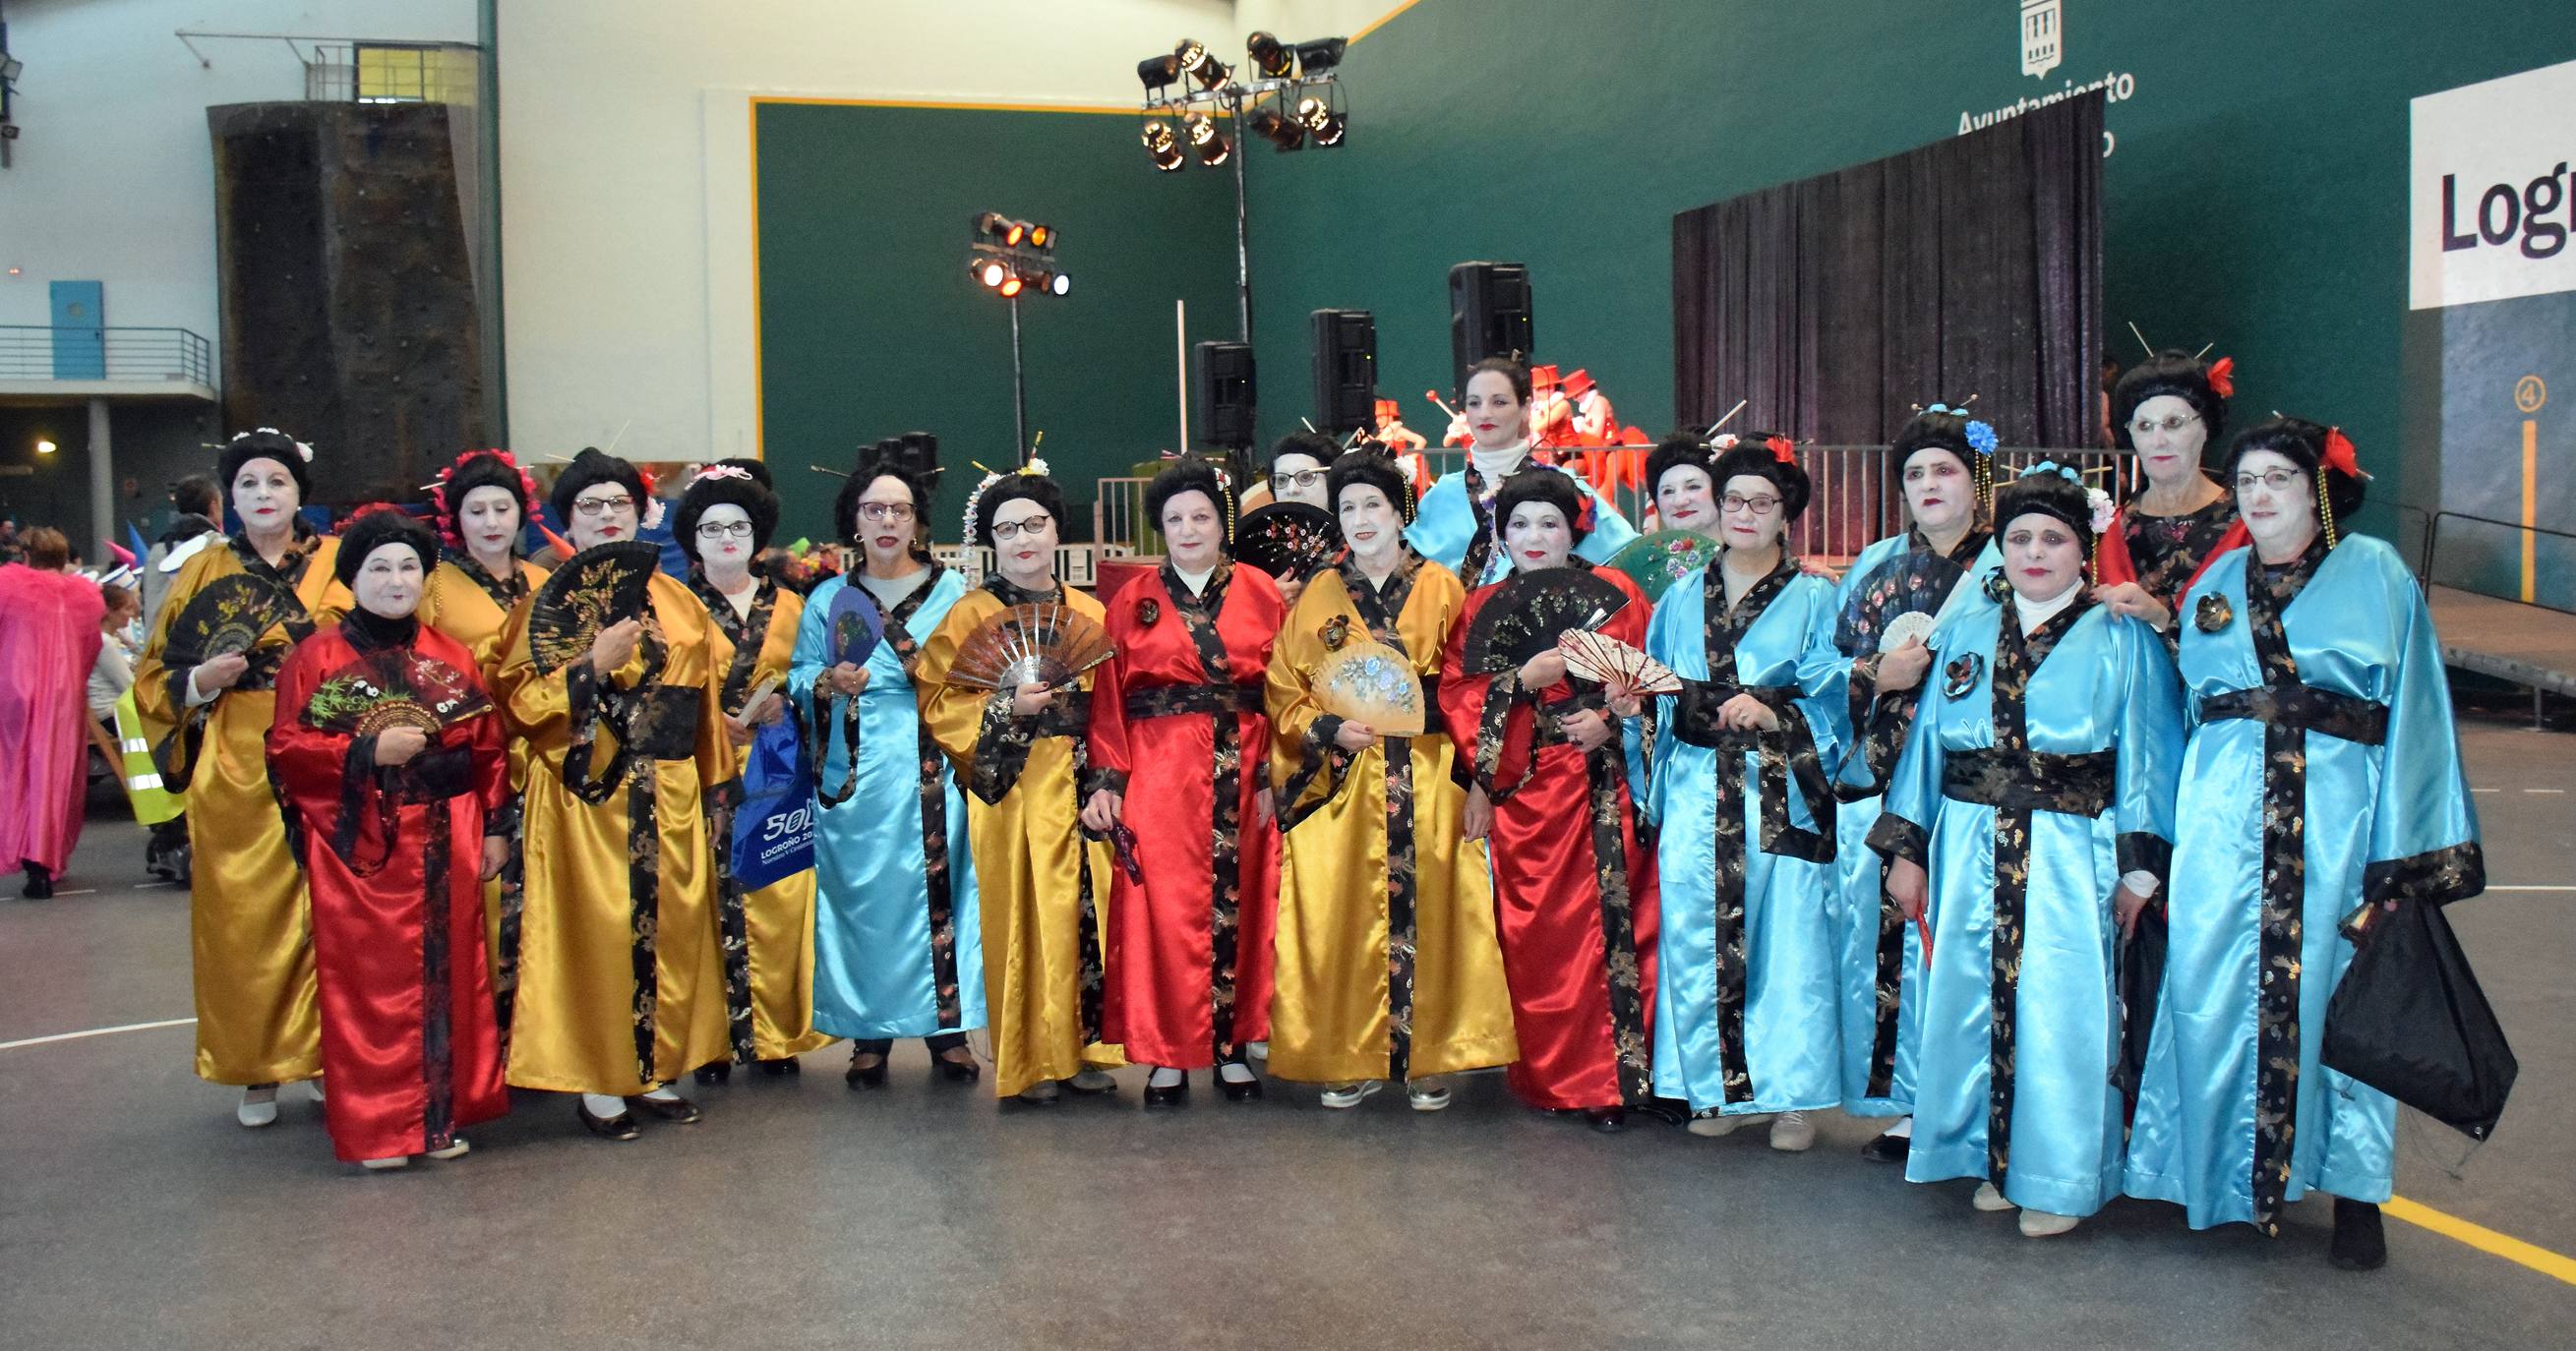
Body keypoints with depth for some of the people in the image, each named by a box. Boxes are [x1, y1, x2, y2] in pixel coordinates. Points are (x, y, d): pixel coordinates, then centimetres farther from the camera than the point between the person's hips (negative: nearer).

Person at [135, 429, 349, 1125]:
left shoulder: (341, 565, 6)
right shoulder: (204, 573, 10)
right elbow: (154, 676, 12)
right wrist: (202, 679, -9)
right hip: (235, 769, 1)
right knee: (241, 915, 2)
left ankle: (330, 1057, 10)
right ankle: (257, 1072, 11)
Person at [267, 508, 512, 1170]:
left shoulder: (453, 658, 11)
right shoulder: (318, 657, 2)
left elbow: (488, 749, 11)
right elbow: (286, 748, -4)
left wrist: (494, 829, 5)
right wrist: (368, 751, -16)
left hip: (444, 848, 3)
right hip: (359, 848, -3)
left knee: (446, 977, 5)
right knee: (369, 983, -3)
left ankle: (442, 1115, 15)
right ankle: (374, 1127, 5)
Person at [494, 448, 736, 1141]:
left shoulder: (676, 600, 13)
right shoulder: (547, 603, 1)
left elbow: (707, 700, 14)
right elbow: (518, 703, -7)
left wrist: (716, 789, 11)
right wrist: (595, 662, -18)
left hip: (668, 798, 4)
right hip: (585, 797, -4)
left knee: (668, 924, 5)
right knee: (596, 928, -4)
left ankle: (650, 1070, 16)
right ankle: (594, 1080, 5)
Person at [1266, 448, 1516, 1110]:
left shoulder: (1442, 588, 6)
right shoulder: (1319, 596, 10)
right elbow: (1284, 694, 7)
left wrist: (1415, 697, -14)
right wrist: (1332, 729, -10)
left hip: (1428, 780, -1)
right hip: (1342, 783, 1)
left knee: (1424, 912, -2)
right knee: (1343, 918, -1)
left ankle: (1425, 1061, 8)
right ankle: (1349, 1060, 9)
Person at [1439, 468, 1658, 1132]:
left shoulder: (1613, 592, 8)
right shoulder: (1482, 607, 12)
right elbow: (1457, 692, 4)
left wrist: (1612, 719, -13)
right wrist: (1524, 679, -9)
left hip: (1604, 787, -1)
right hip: (1523, 791, 1)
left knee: (1612, 921, -5)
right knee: (1535, 932, 0)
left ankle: (1618, 1072, 3)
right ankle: (1550, 1075, 10)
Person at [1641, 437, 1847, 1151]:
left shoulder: (1813, 599, 5)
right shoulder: (1682, 598, 15)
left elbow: (1829, 698, -4)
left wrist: (1773, 714, -19)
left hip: (1779, 794, -3)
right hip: (1696, 792, 3)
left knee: (1785, 939, -3)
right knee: (1696, 935, 2)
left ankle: (1791, 1094, 7)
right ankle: (1718, 1087, 14)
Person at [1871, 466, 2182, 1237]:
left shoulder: (2122, 640, 1)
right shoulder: (1967, 633, 12)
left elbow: (2147, 757, -3)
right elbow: (1928, 740, 11)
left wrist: (2138, 866, -10)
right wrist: (1906, 848, 6)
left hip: (2072, 857, -3)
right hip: (1971, 853, 4)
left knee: (2060, 1012, -2)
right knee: (1977, 1001, 7)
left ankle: (2058, 1179, 11)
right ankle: (1996, 1161, 22)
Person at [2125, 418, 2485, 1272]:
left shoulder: (2375, 574, 4)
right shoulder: (2217, 583, 14)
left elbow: (2413, 709, 0)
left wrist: (2404, 851, -7)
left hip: (2335, 808, -3)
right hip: (2225, 812, 3)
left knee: (2330, 990, 2)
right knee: (2215, 986, 2)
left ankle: (2353, 1189, 16)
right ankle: (2224, 1170, 17)